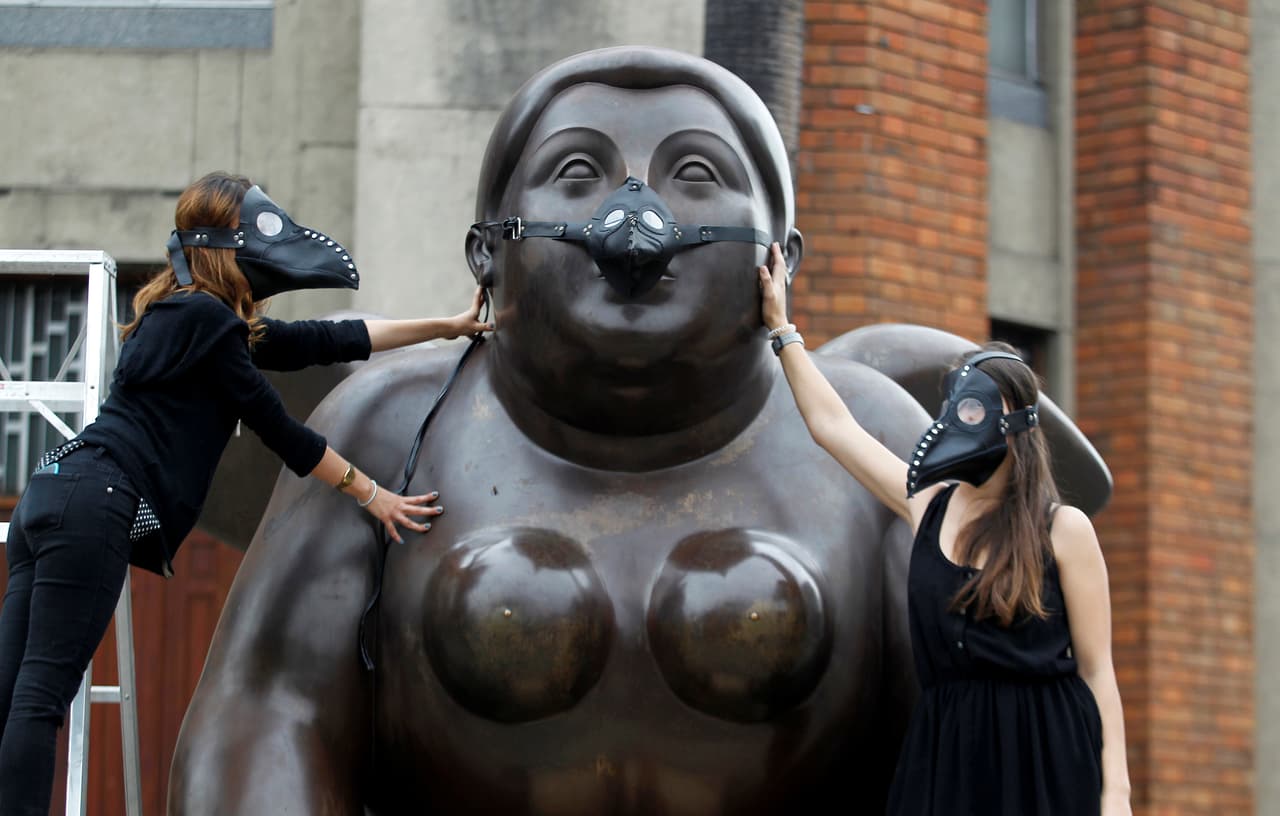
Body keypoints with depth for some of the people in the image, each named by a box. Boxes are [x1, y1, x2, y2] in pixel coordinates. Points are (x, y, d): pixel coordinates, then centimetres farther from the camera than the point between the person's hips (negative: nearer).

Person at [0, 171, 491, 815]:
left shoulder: (179, 316, 25)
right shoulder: (206, 318, -5)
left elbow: (323, 341, 28)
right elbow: (278, 428, -1)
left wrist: (447, 326, 32)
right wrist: (370, 494, 9)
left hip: (52, 496, 9)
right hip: (95, 504, -9)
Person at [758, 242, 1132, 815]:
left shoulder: (1062, 529, -3)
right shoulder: (929, 506, 9)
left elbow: (1096, 670, -3)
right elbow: (831, 424, 19)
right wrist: (781, 329, 24)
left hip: (1044, 757, -4)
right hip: (945, 751, 4)